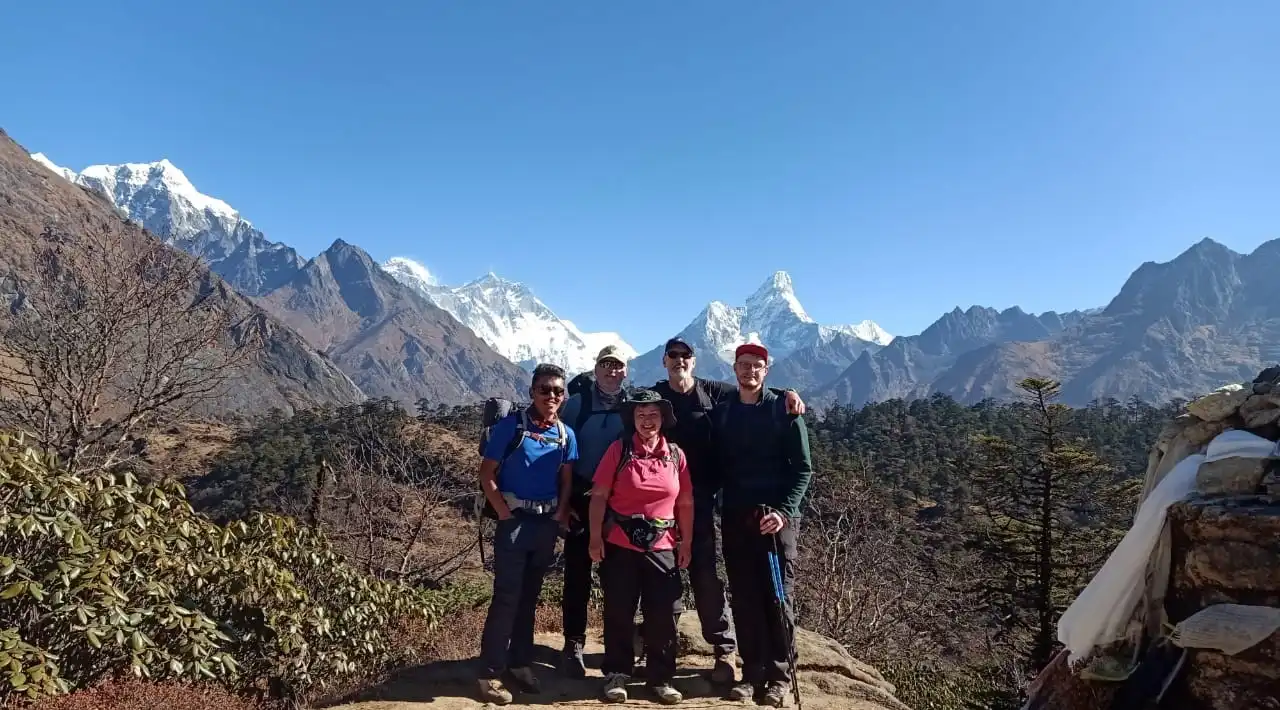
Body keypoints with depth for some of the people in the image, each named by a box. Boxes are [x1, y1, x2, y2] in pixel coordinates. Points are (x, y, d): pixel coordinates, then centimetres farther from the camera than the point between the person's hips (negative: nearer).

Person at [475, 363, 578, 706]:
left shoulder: (566, 434, 4)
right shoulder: (511, 425, -9)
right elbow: (487, 473, -7)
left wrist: (561, 514, 0)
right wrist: (504, 512, -12)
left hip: (548, 523, 5)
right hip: (515, 520, -5)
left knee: (530, 596, 15)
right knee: (506, 596, -6)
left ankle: (520, 663, 27)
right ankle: (490, 674, 2)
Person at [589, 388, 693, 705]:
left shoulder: (676, 455, 3)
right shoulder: (619, 449, -4)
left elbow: (685, 503, 7)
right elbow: (599, 496, -4)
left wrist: (686, 543, 5)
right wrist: (595, 537, -9)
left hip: (662, 548, 2)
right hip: (620, 545, -2)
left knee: (663, 614, 5)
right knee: (618, 612, 7)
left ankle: (661, 677, 20)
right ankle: (617, 674, 21)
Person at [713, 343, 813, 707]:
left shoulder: (785, 411, -1)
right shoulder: (721, 414, 9)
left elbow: (803, 468, -3)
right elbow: (716, 466, 11)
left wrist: (784, 511, -14)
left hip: (776, 517, -3)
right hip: (735, 519, 3)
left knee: (777, 597, 0)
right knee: (744, 599, 5)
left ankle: (779, 675, 12)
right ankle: (753, 672, 15)